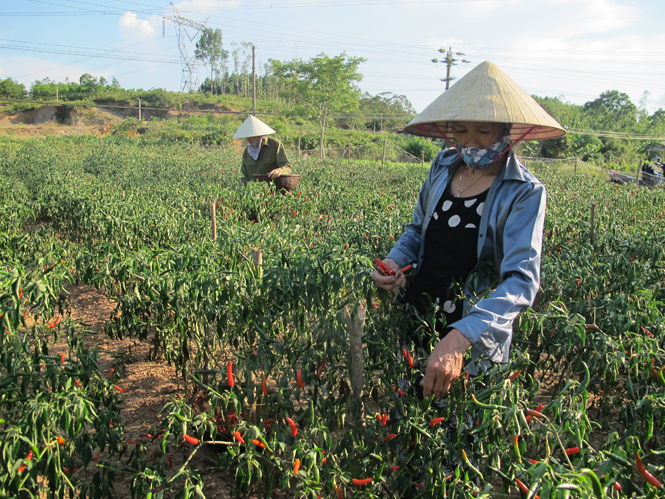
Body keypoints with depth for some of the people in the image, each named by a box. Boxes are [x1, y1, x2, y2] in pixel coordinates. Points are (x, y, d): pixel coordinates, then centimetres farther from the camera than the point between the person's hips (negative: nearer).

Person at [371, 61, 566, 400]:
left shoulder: (524, 193, -18)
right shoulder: (444, 165, -1)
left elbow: (521, 280, -29)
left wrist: (460, 338, -44)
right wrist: (395, 260, -11)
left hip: (474, 342, -5)